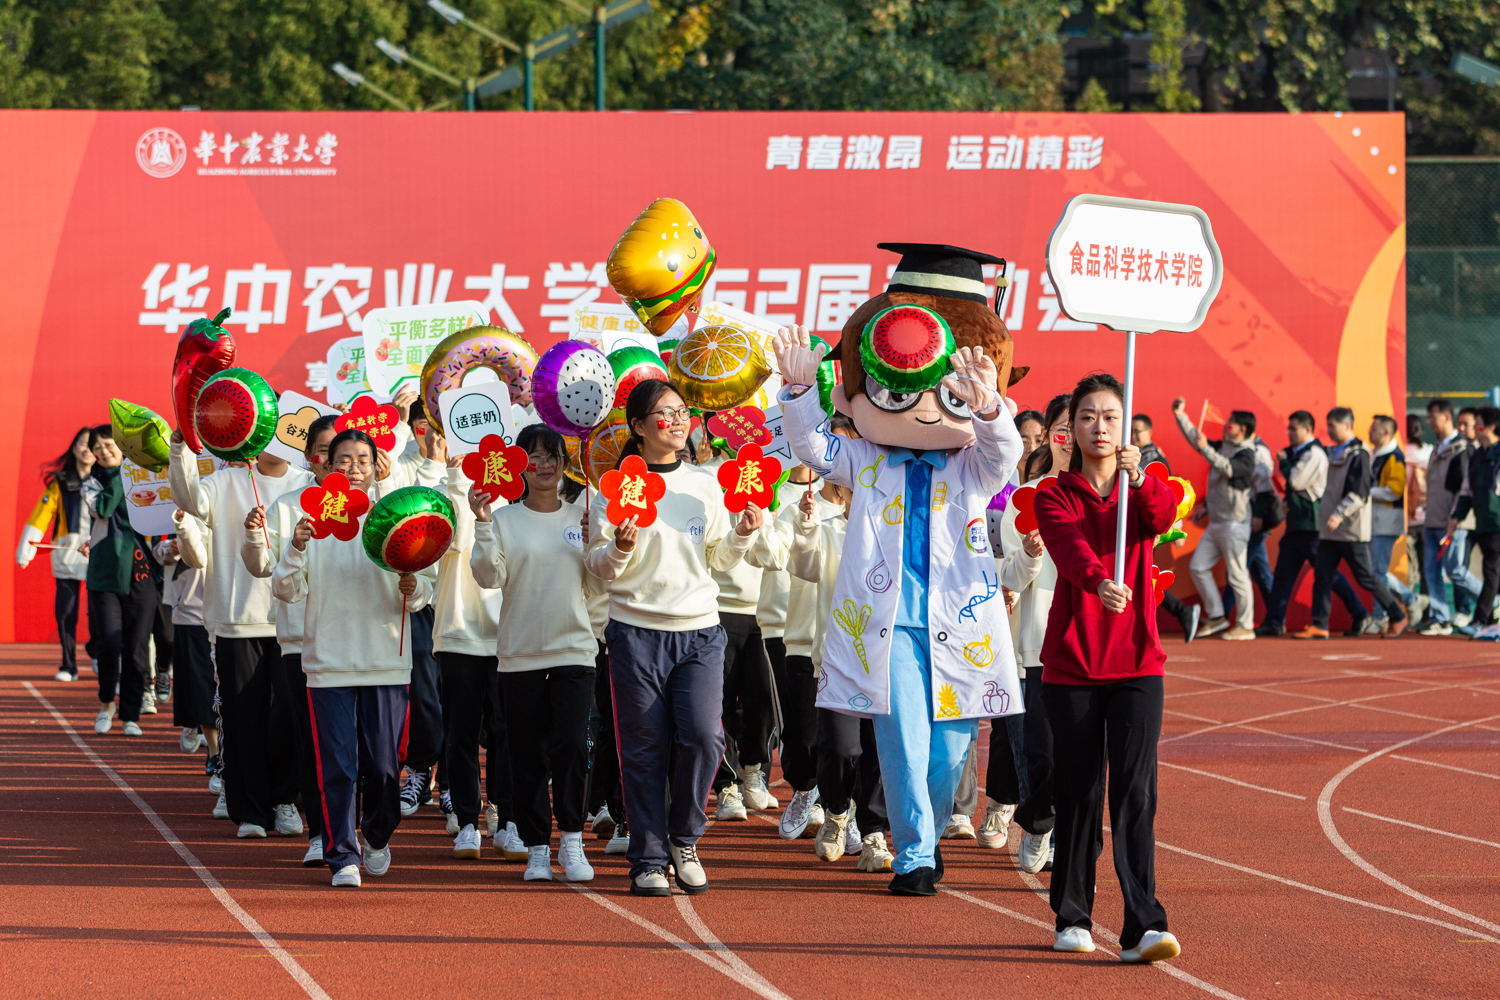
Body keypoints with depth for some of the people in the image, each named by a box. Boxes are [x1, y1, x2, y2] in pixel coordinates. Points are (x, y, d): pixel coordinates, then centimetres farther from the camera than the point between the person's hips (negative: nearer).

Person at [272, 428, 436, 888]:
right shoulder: (312, 519, 5)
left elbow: (427, 587, 6)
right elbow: (286, 591, -1)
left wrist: (412, 588, -17)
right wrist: (296, 550, -18)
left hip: (387, 663, 1)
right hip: (329, 665, -1)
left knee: (384, 766, 3)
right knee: (337, 766, -5)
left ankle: (377, 838, 28)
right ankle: (342, 856, 3)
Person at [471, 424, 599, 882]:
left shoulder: (582, 517, 8)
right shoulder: (505, 520, 2)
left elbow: (596, 585, 7)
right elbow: (489, 577, -10)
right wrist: (483, 523, -18)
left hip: (573, 650, 0)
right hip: (520, 653, 0)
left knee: (571, 746, -13)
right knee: (528, 757, 2)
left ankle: (571, 841, -2)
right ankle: (537, 848, 12)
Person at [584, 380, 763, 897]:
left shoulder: (705, 486, 10)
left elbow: (719, 560, 14)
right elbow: (598, 566, 1)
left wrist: (743, 534, -5)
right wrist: (620, 549, -19)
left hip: (699, 630, 2)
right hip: (637, 630, -2)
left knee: (702, 735, -11)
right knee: (644, 747, -1)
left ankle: (684, 840, 11)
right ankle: (648, 859, 9)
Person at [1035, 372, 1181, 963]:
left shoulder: (1142, 490, 8)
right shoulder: (1056, 497, 4)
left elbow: (1165, 517, -16)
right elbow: (1069, 546, -18)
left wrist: (1139, 478, -36)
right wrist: (1099, 580, -39)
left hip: (1136, 664, 0)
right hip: (1071, 664, 0)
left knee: (1134, 791, -11)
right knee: (1077, 793, 4)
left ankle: (1142, 927, -17)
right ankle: (1072, 919, 18)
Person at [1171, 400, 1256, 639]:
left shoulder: (1246, 454, -12)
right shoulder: (1222, 447, 13)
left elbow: (1227, 469, -28)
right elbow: (1195, 438, 20)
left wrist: (1205, 448, -30)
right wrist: (1179, 415, 14)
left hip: (1234, 524, -9)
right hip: (1215, 523, 9)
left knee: (1237, 575, -6)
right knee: (1198, 566, 7)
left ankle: (1245, 626, 1)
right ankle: (1216, 617, 14)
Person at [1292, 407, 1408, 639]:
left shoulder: (1359, 454, -12)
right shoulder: (1336, 453, 14)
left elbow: (1359, 493, -20)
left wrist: (1339, 514, -29)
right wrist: (1325, 511, 21)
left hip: (1352, 530, -8)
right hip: (1331, 529, 8)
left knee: (1365, 577, -2)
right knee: (1322, 574, 0)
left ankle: (1398, 618, 10)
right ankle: (1319, 625, 0)